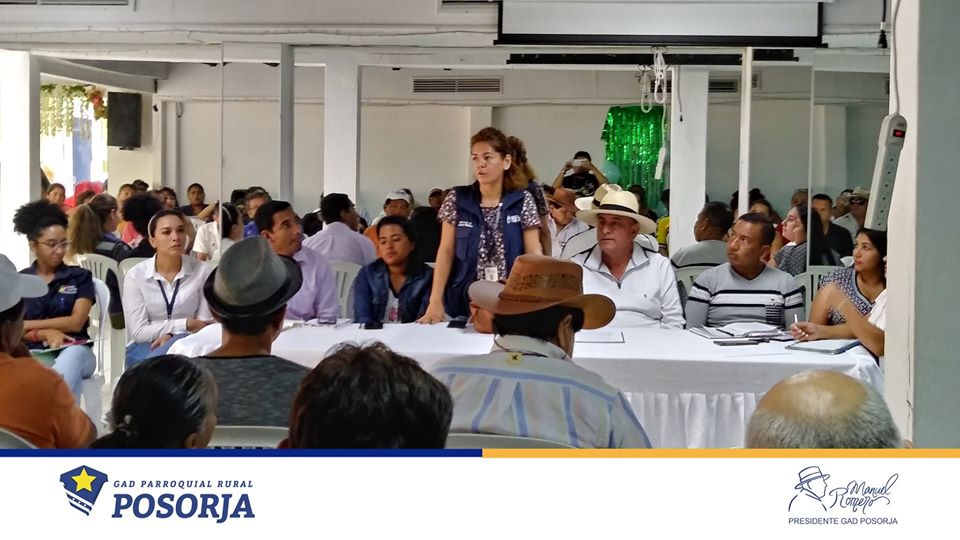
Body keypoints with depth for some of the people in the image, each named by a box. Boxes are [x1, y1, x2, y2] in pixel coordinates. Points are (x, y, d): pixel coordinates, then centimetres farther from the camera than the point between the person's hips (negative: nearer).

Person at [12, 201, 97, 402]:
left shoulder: (80, 277, 12)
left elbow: (76, 322, 0)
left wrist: (28, 325, 0)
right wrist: (45, 334, -12)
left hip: (74, 350, 0)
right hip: (34, 353, 0)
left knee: (72, 357, -40)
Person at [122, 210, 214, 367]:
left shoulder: (203, 271, -3)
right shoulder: (136, 275, -5)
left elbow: (204, 326, -4)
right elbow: (139, 332, -8)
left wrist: (171, 335, -21)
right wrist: (186, 324, -14)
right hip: (143, 348, -1)